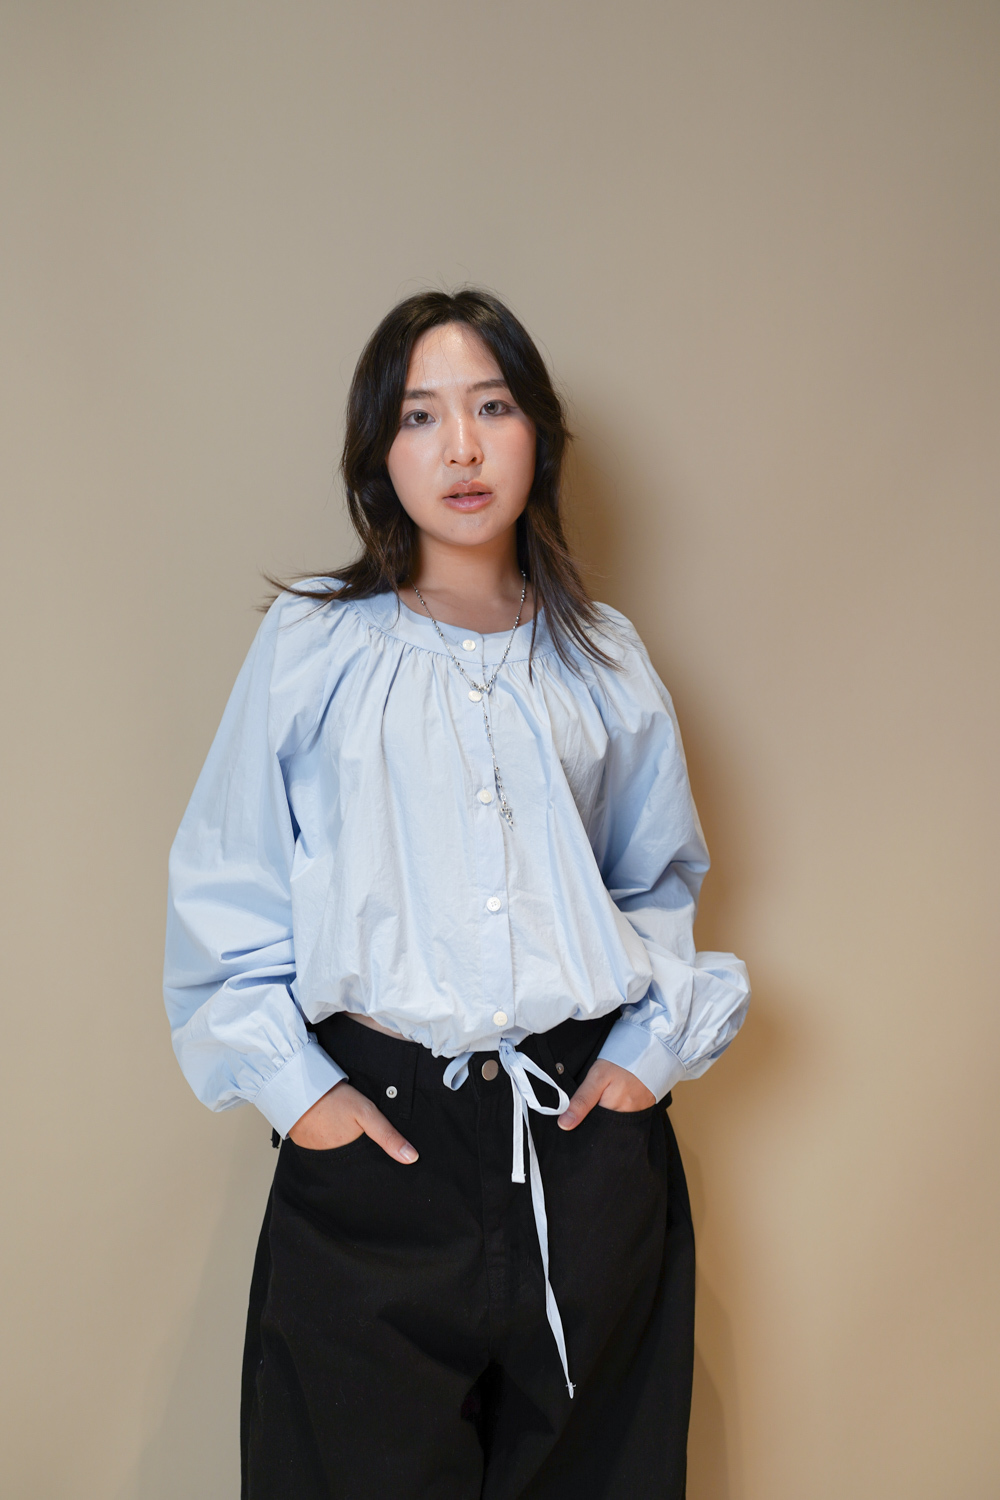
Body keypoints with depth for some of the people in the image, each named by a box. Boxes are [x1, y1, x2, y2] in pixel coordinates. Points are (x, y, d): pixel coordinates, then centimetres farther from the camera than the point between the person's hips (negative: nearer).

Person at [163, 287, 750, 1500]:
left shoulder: (604, 660, 8)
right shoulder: (312, 647, 1)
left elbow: (663, 877, 17)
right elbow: (221, 893, 2)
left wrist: (651, 1046, 4)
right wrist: (290, 1082, -5)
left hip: (585, 1128, 2)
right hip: (373, 1128, -2)